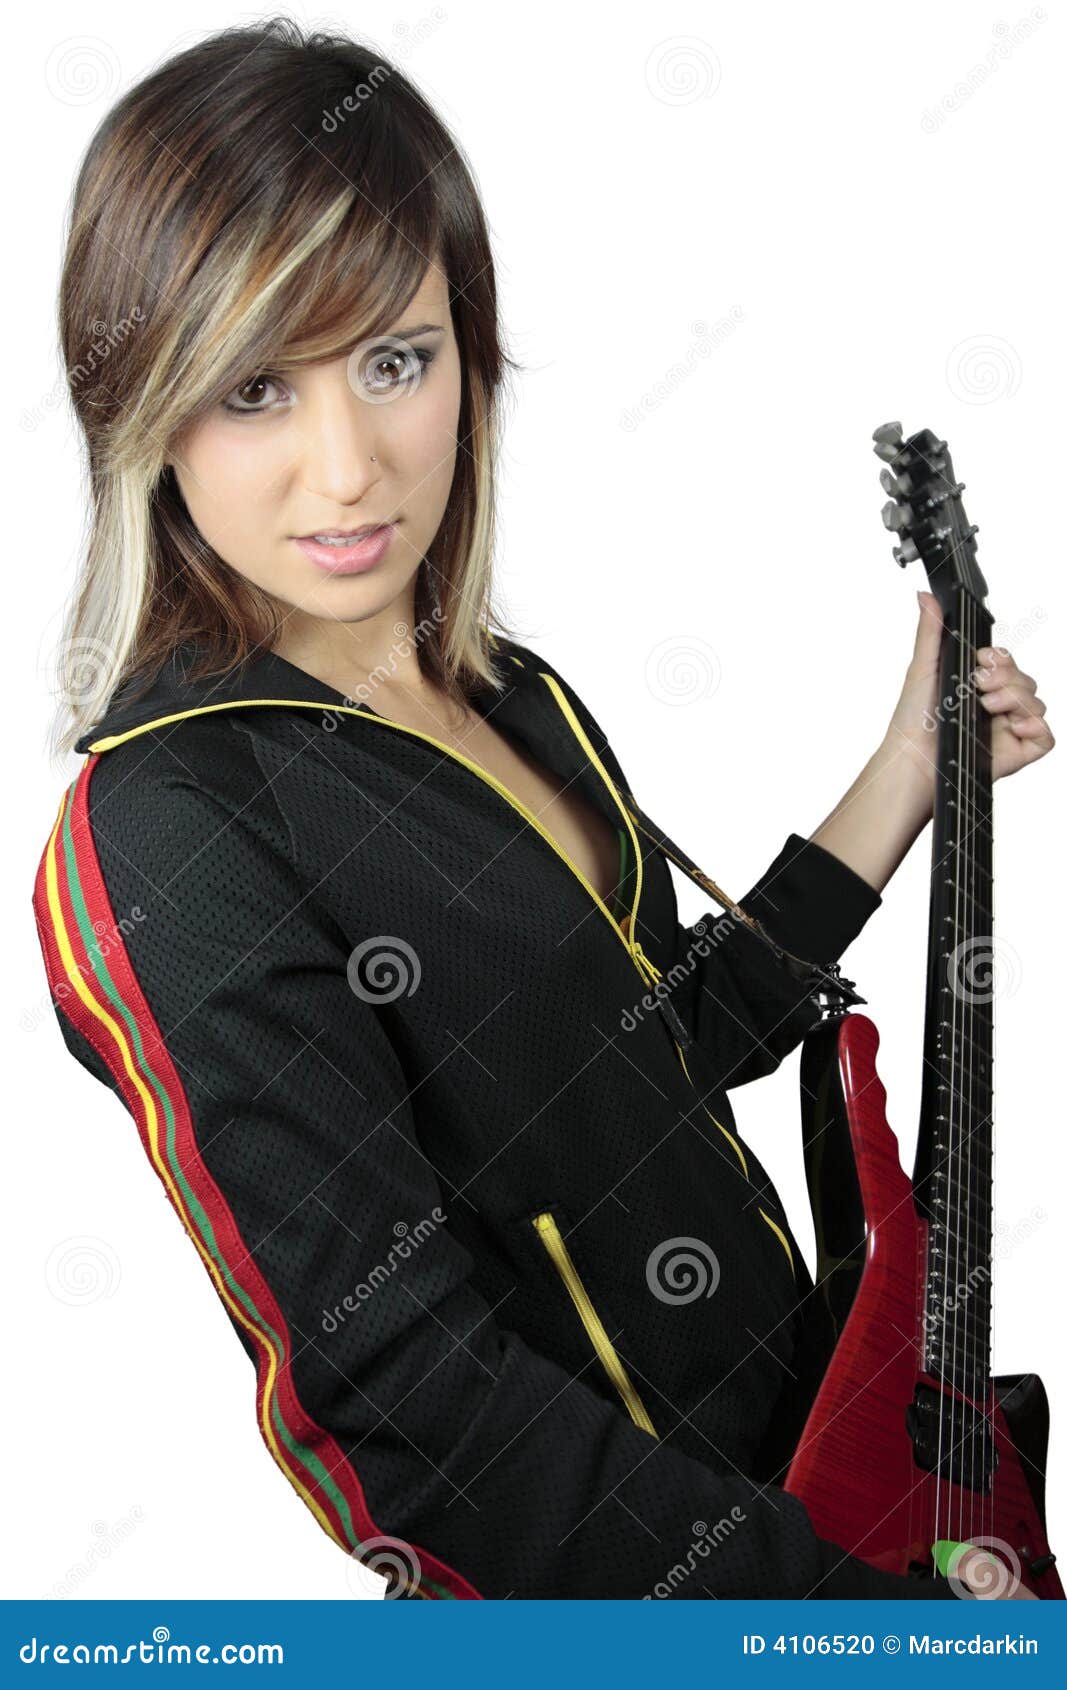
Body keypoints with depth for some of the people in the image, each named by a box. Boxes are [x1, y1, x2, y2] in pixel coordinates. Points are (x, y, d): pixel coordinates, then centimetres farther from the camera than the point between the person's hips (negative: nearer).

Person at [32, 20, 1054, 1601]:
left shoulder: (509, 693, 1)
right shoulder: (165, 835, -24)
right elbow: (414, 1382, -27)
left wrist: (909, 774, 7)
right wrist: (878, 1615, -24)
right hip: (594, 1586, -7)